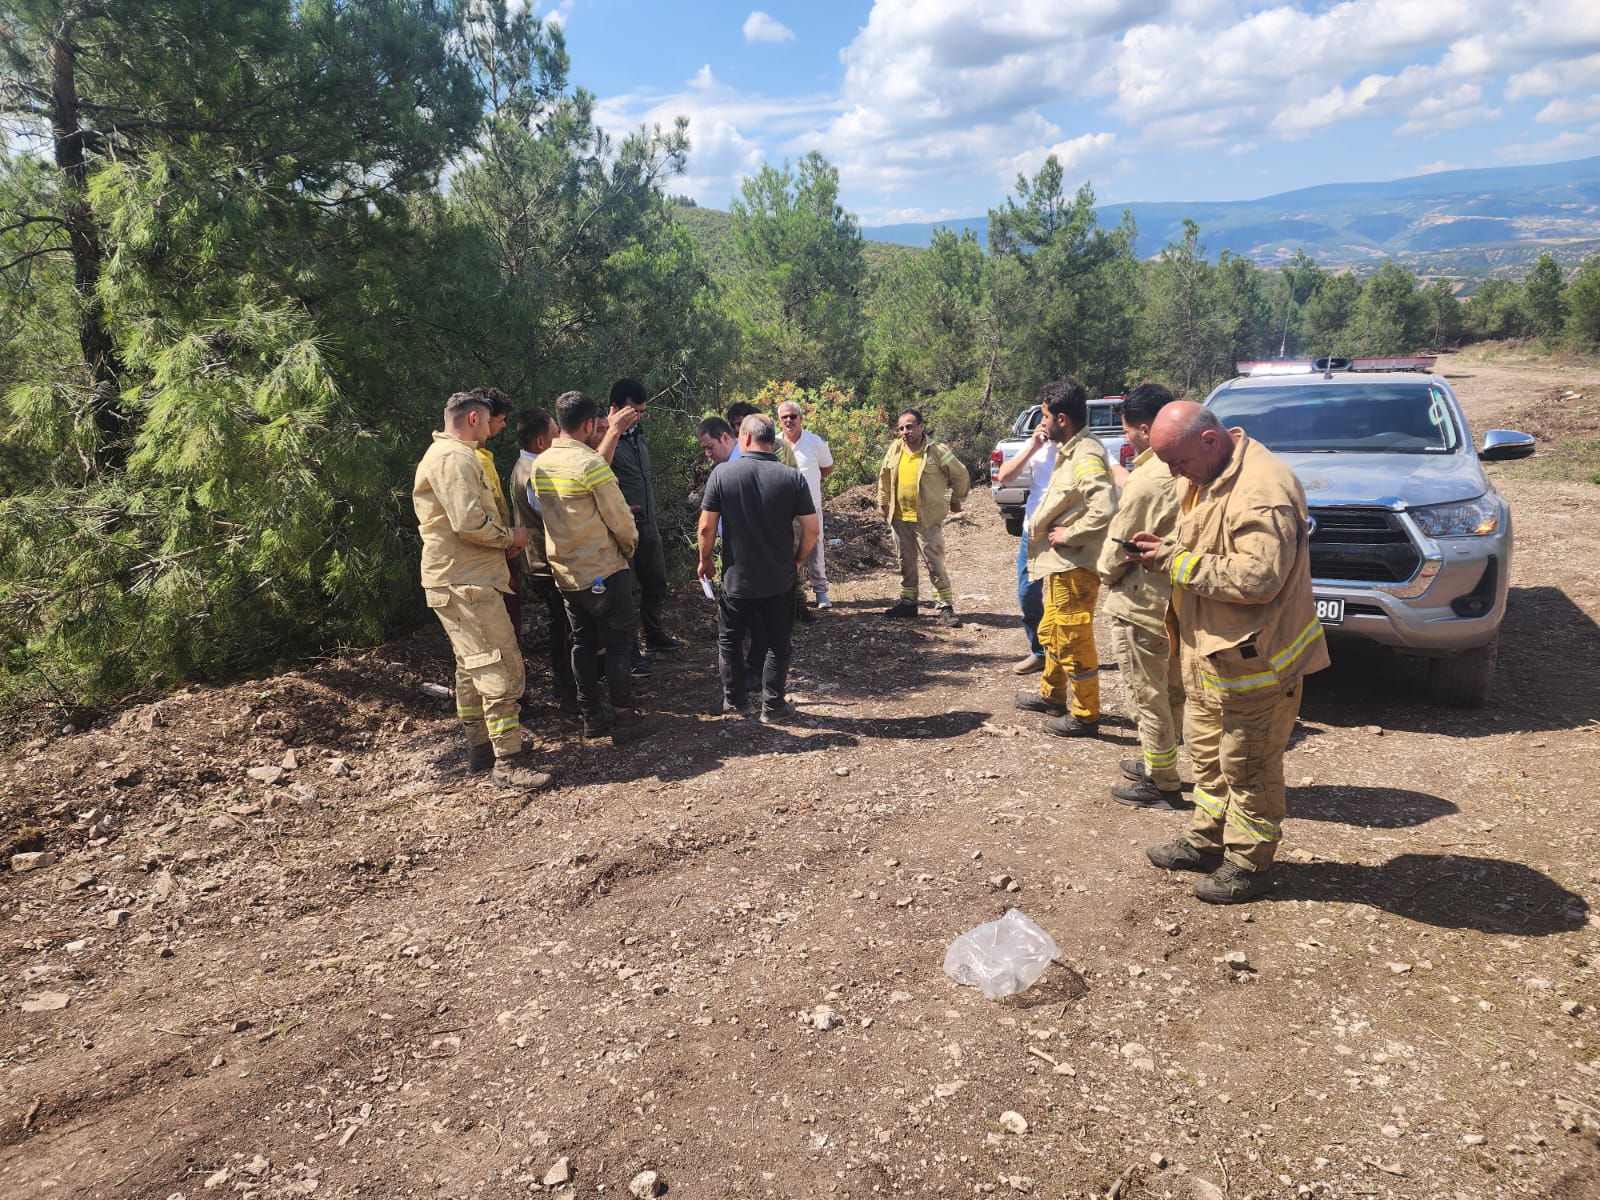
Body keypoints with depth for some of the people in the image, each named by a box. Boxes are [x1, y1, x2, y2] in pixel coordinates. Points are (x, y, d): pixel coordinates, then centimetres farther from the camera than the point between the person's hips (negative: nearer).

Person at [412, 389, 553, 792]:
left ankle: (479, 748, 28)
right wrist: (511, 536, -8)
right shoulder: (454, 457, -15)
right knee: (500, 668, -10)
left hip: (459, 579, 12)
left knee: (473, 667, 18)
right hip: (466, 581, -12)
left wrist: (503, 537, 9)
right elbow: (471, 522, -25)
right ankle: (507, 764, -7)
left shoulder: (447, 454, 21)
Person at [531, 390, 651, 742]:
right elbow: (620, 518, -15)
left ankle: (591, 716, 22)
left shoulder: (540, 464, 4)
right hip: (603, 571, -7)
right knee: (617, 644, 3)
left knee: (583, 643, 15)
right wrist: (629, 545, 4)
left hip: (565, 571, 7)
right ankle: (623, 718, 9)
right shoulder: (591, 463, -19)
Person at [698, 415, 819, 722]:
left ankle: (735, 699, 28)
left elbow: (707, 526, -10)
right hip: (780, 579, 1)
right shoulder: (792, 478, -8)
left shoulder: (722, 473, -12)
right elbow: (812, 529, -7)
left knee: (729, 638, 19)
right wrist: (798, 560, 9)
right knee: (779, 643, 14)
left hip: (737, 578, 0)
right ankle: (773, 705, 19)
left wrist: (704, 560, 7)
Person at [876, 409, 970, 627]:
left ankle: (946, 607, 3)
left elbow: (960, 474, -1)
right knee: (905, 563, 15)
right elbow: (884, 475, 21)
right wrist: (882, 501, 23)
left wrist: (956, 500, 8)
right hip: (899, 517, 6)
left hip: (927, 519, -5)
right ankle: (908, 602, 28)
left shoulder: (937, 450, -11)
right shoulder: (895, 449, 4)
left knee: (935, 564, -4)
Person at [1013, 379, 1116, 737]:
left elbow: (1105, 508, -32)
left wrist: (1068, 534, -22)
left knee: (1074, 641, -1)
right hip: (1062, 563, 11)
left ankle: (1085, 715, 11)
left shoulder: (1086, 456, -21)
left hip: (1074, 565, -11)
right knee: (1051, 632, 23)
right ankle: (1052, 694, 40)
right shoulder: (1070, 451, 10)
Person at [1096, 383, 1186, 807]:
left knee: (1147, 696, 4)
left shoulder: (1150, 479, -24)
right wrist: (1125, 479, 18)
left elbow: (1120, 543, -17)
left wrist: (1105, 571, 3)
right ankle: (1159, 763, 38)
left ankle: (1163, 784, 15)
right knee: (1170, 691, 21)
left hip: (1141, 603, -9)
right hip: (1176, 598, 9)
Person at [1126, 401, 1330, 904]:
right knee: (1206, 749, 21)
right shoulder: (1203, 475, 7)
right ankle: (1206, 841, 37)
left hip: (1253, 655, -10)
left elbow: (1258, 577, -32)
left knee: (1248, 765, 5)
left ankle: (1249, 865, 20)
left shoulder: (1262, 489, -26)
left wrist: (1174, 560, -24)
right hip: (1208, 650, 10)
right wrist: (1165, 548, -1)